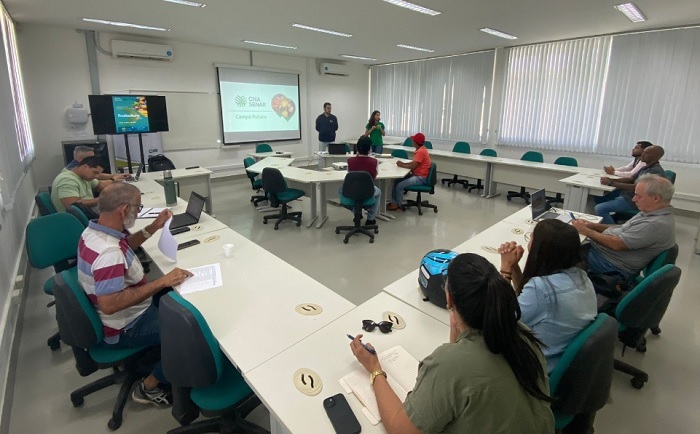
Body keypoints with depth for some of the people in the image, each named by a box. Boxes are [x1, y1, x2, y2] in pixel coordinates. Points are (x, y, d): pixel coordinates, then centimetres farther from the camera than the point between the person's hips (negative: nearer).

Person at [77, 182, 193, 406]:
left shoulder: (93, 231, -4)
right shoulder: (109, 254, -36)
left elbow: (124, 246, 15)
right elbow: (109, 305, -39)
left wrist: (152, 228, 1)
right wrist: (162, 282, -37)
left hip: (124, 313, 10)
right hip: (124, 329, -9)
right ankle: (149, 387, 9)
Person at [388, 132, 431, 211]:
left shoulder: (420, 151, -22)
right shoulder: (421, 149, 10)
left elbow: (413, 166, -24)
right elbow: (414, 162, 16)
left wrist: (402, 165, -11)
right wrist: (403, 163, 2)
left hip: (420, 178, -11)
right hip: (417, 175, 11)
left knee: (399, 185, -17)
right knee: (396, 181, 6)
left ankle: (399, 205, 3)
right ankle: (394, 202, 6)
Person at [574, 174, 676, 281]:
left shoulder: (657, 224, -25)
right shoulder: (654, 213, 6)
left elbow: (617, 244, -26)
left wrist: (586, 231, -16)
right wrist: (592, 225, 3)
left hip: (611, 266, -9)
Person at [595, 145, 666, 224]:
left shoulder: (656, 171, -18)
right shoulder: (646, 168, 14)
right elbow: (630, 179, 16)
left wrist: (611, 183, -26)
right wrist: (611, 180, -3)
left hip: (635, 200, -10)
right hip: (629, 195, 10)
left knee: (600, 208, -24)